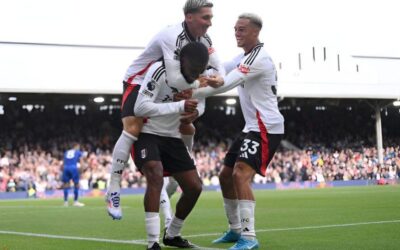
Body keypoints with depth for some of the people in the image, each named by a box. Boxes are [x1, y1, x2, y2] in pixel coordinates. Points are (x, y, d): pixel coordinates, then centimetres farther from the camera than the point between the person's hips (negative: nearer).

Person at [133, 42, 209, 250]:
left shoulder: (197, 78, -2)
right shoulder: (160, 71, -25)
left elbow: (198, 101, 16)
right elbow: (140, 108, -30)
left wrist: (194, 112, -9)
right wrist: (180, 106, -35)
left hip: (172, 137, 7)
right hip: (147, 134, -7)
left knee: (194, 186, 1)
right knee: (155, 176, -30)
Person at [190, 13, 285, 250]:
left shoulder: (259, 57, -17)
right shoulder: (245, 57, 16)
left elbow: (225, 85, -23)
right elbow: (220, 71, 15)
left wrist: (190, 94, -19)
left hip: (266, 128, -10)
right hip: (252, 127, 10)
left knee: (241, 175, -23)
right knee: (226, 175, 13)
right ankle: (236, 229, 25)